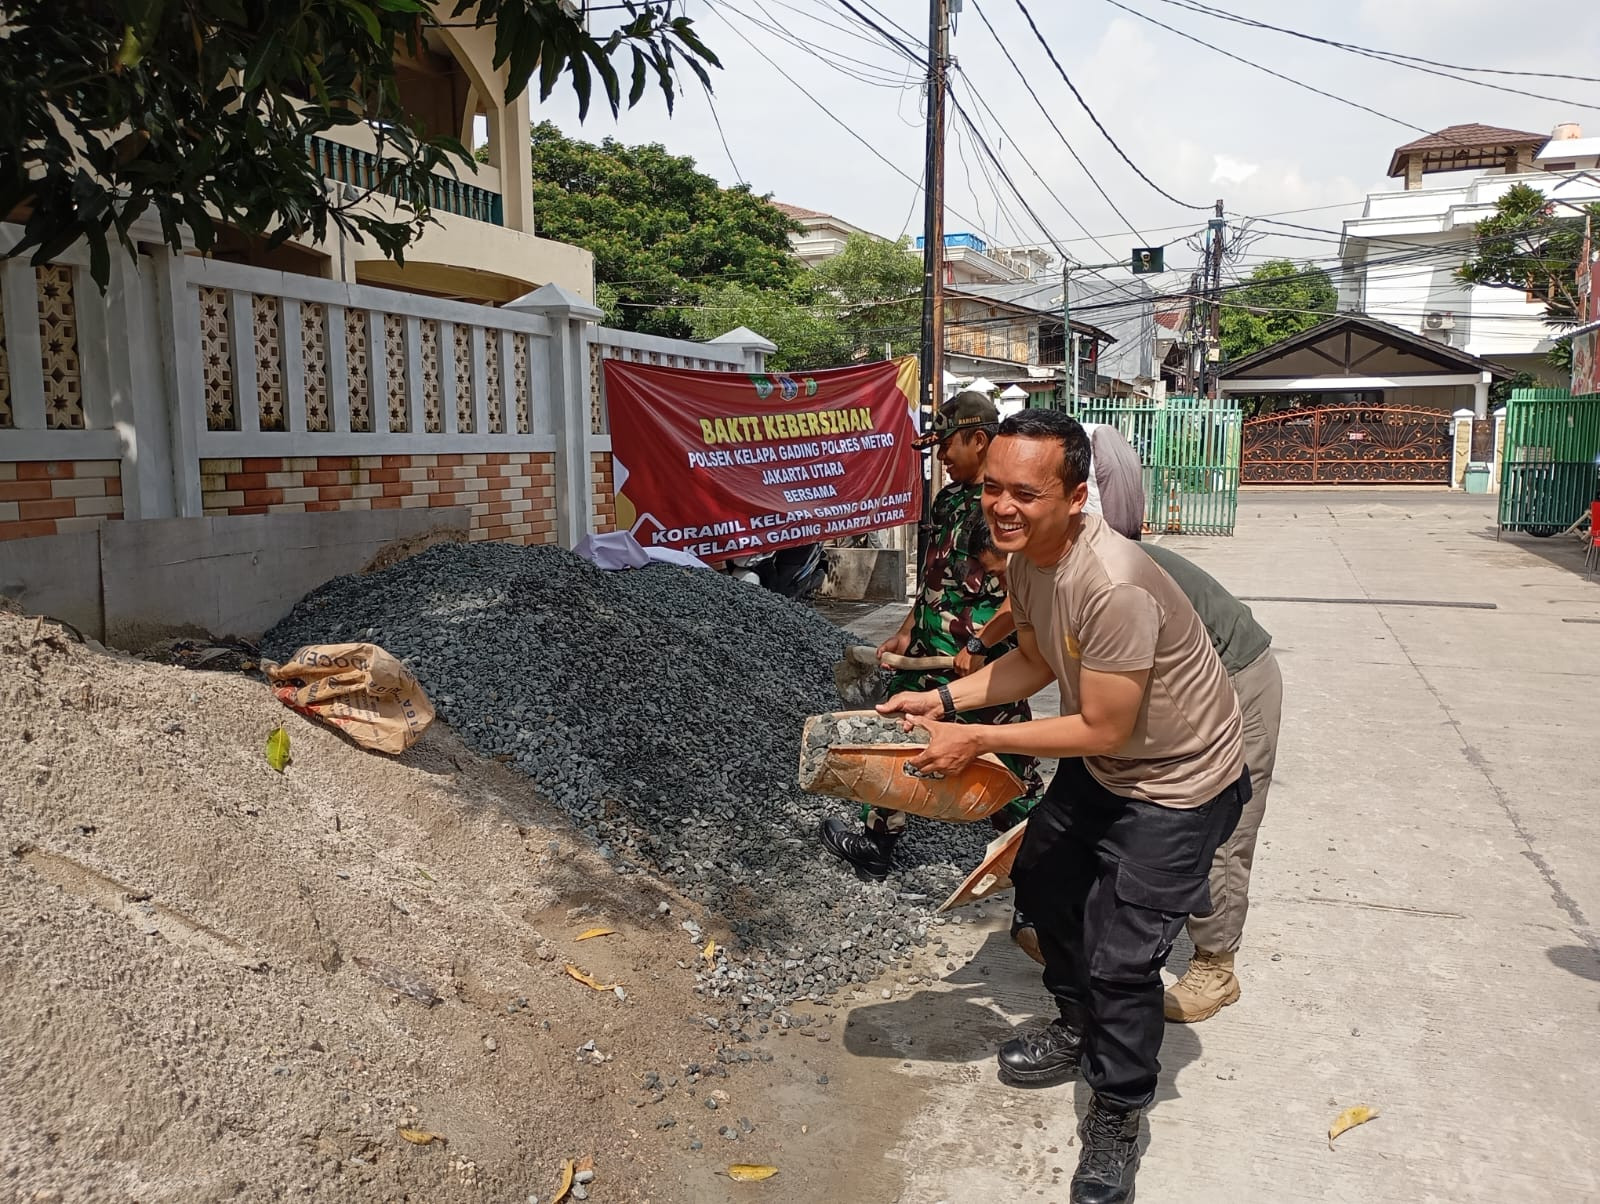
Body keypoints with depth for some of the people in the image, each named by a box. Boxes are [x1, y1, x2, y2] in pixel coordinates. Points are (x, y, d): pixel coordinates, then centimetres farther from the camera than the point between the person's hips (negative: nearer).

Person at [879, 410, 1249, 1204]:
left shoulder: (1113, 587, -38)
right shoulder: (1022, 550, -11)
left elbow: (1103, 729, -30)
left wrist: (977, 740, -24)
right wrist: (944, 699, -7)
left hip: (1178, 783, -9)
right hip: (1098, 767, 9)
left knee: (1120, 958, -5)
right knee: (1042, 880, 23)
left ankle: (1117, 1119, 22)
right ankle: (1080, 1030, 48)